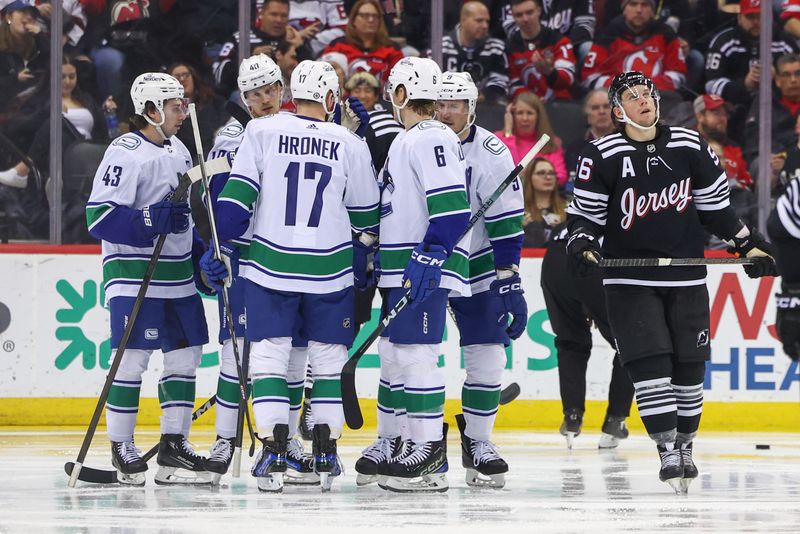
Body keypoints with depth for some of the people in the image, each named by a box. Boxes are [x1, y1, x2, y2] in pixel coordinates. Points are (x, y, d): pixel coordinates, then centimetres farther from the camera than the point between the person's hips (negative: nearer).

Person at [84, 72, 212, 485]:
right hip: (133, 272, -9)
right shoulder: (125, 153, -13)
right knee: (133, 357, -8)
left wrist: (200, 252, 19)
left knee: (186, 354, 7)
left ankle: (174, 444, 13)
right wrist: (150, 220, -28)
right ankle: (121, 448, 1)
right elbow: (100, 216, -19)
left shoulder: (177, 150, 15)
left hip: (177, 273, 9)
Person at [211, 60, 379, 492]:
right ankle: (326, 453, 10)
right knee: (329, 358, 12)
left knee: (269, 355, 3)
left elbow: (235, 197, -5)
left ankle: (273, 452, -5)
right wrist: (361, 269, 23)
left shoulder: (261, 132, -2)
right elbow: (366, 216, 9)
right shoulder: (350, 145, 2)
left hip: (270, 265, -1)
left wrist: (223, 247, 3)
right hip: (330, 270, 1)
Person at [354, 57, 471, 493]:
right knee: (393, 354, 15)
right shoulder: (407, 141, 21)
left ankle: (429, 457, -13)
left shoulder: (430, 139, -12)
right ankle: (390, 445, 23)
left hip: (424, 271, -11)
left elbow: (453, 206, -21)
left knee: (415, 355, -12)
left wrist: (431, 256, -25)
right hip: (402, 270, 11)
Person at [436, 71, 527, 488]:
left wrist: (510, 282, -16)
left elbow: (507, 225, -13)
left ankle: (478, 443, 7)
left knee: (487, 355, -6)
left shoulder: (491, 153, -12)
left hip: (476, 267, -1)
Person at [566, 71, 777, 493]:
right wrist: (582, 241, -19)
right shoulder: (602, 157, -4)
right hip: (629, 280, -3)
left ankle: (685, 446, 19)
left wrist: (750, 244, 12)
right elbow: (585, 213, 1)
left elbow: (716, 208, 14)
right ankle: (668, 451, -12)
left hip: (686, 278, 3)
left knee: (688, 365, 3)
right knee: (648, 363, -13)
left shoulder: (690, 147, 5)